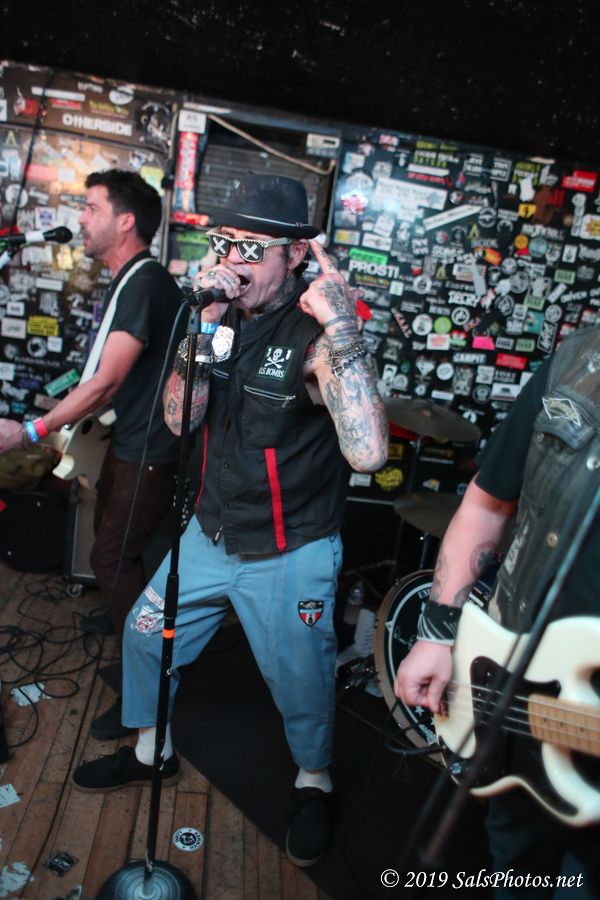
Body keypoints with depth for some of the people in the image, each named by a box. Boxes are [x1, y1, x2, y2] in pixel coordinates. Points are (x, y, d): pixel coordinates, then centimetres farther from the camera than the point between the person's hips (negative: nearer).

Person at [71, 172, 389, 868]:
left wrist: (343, 330, -40)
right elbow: (179, 418, -7)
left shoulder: (317, 335, -22)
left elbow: (367, 453, -36)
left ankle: (313, 781, 46)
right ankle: (152, 751, 48)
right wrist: (205, 327, -19)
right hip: (212, 536, 6)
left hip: (290, 556, -6)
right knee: (146, 634, 19)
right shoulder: (226, 315, -2)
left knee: (300, 682, 13)